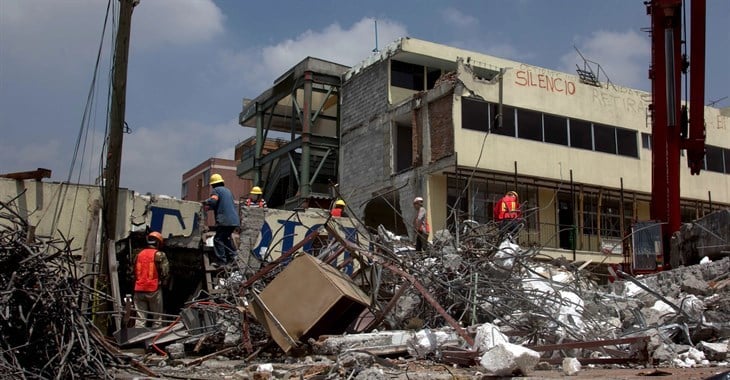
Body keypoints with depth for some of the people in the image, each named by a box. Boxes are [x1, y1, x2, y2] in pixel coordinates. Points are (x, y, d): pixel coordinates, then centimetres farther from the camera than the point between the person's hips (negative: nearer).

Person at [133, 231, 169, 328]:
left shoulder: (139, 254, 12)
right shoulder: (159, 255, -4)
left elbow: (134, 272, 16)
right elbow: (165, 273, -8)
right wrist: (162, 283, 9)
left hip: (139, 290, 4)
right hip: (154, 289, -4)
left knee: (140, 317, 7)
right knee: (157, 317, 5)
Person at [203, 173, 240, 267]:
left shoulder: (216, 190, -1)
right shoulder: (227, 190, 24)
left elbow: (213, 200, -20)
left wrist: (205, 202, -1)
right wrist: (210, 207, 32)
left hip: (224, 220, -8)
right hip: (234, 220, 8)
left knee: (218, 239, -6)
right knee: (226, 237, 23)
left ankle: (220, 260, -12)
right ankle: (232, 254, 20)